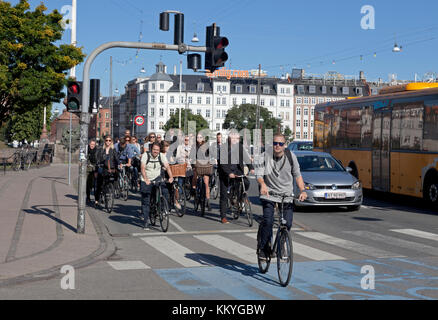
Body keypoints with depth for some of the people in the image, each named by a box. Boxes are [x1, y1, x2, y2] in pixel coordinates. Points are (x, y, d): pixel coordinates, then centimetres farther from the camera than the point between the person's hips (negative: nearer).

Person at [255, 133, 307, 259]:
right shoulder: (265, 157, -9)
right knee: (268, 221, -19)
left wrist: (302, 190, -8)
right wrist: (262, 184, -39)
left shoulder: (291, 156, -1)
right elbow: (259, 174, -17)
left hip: (287, 195, 3)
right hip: (269, 193, -2)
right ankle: (263, 248, 1)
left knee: (288, 224, -5)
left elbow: (297, 175, 6)